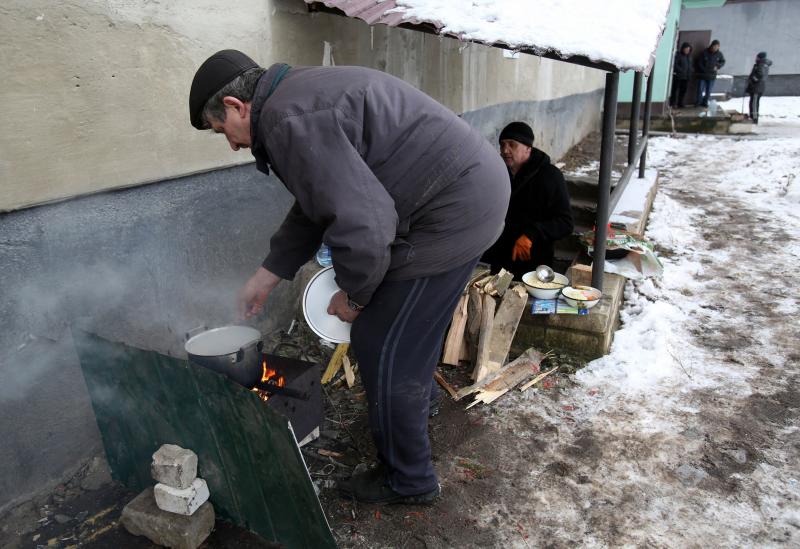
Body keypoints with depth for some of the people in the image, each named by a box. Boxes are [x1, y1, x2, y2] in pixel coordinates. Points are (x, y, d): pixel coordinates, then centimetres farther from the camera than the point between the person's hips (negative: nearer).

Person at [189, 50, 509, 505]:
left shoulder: (288, 121, -18)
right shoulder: (303, 95, 16)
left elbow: (362, 225, -27)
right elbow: (317, 206, 23)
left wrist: (353, 295, -7)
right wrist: (266, 278, 25)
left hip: (453, 211, -11)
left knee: (383, 347, 0)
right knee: (412, 321, 28)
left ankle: (408, 480, 20)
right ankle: (417, 403, 54)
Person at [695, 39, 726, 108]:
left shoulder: (719, 54, 0)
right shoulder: (705, 52, -10)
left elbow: (723, 62, 13)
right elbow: (699, 62, -4)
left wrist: (718, 66, -6)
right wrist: (704, 70, -11)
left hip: (712, 76, 3)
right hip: (702, 75, -3)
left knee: (709, 91, 7)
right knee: (700, 90, -2)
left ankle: (705, 102, 20)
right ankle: (699, 103, 11)